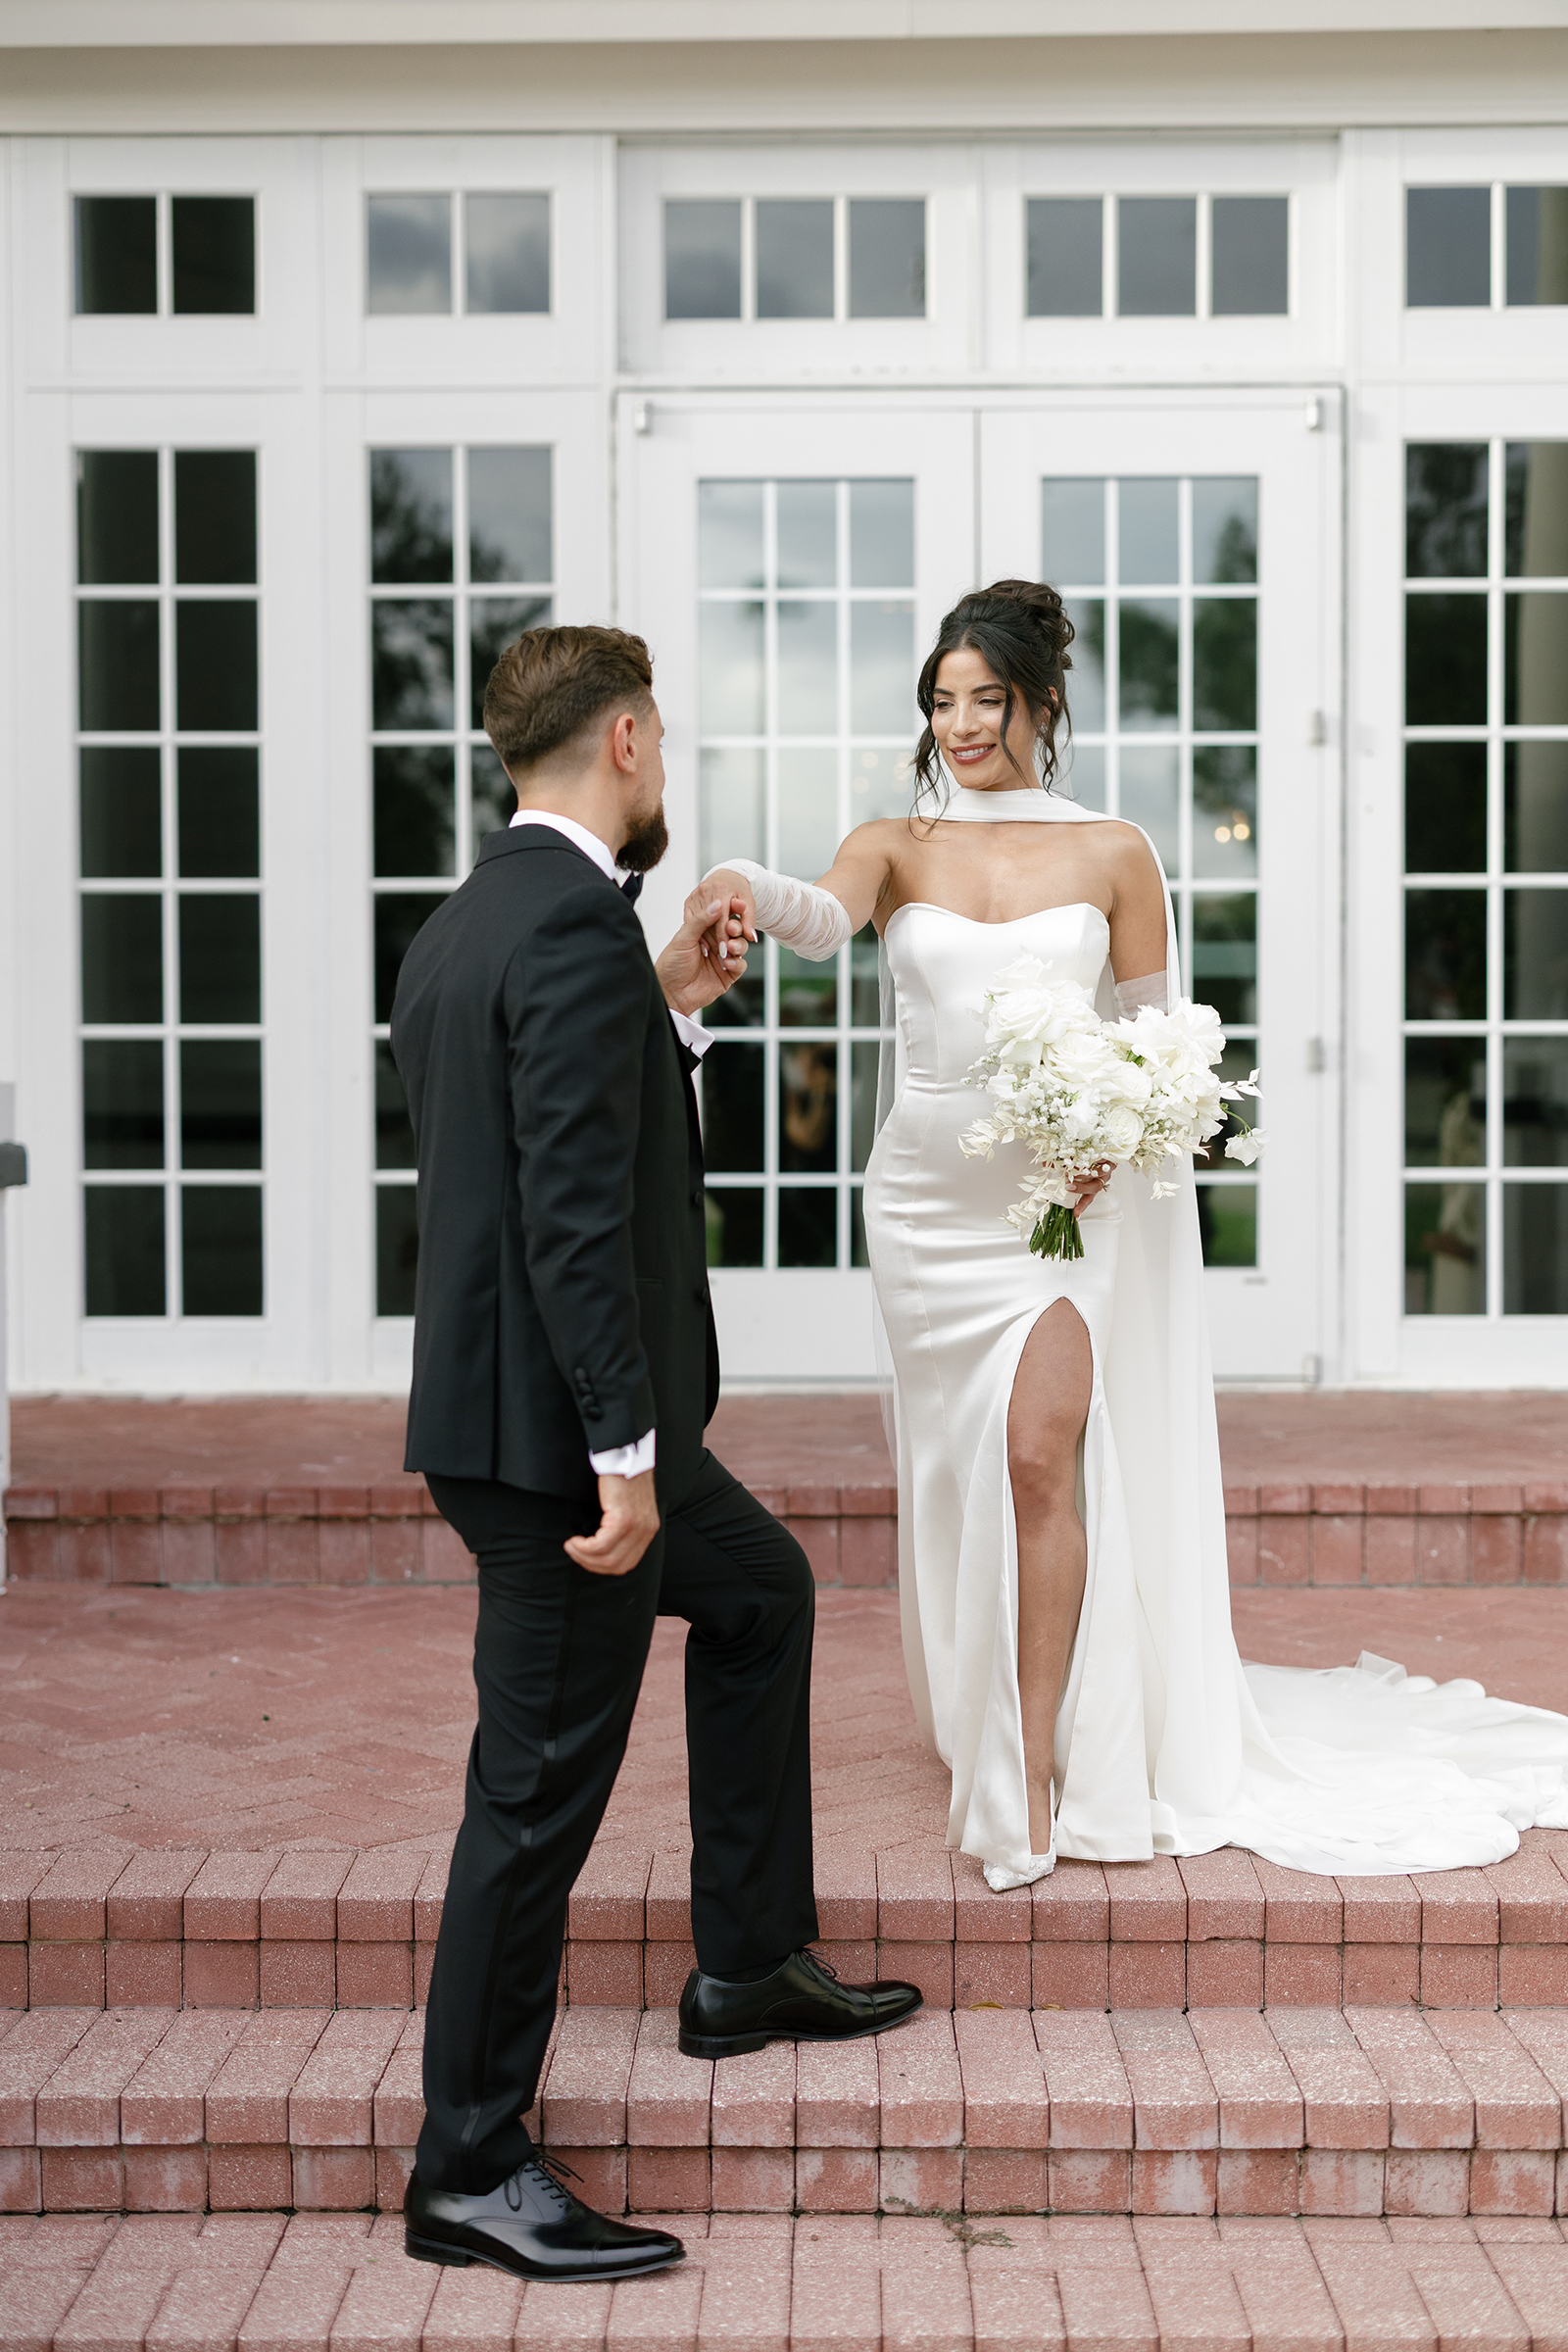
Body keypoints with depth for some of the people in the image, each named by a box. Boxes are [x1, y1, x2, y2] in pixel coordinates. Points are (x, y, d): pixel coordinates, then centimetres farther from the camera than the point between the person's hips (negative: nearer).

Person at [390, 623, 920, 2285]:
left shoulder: (463, 927, 12)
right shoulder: (577, 927, -19)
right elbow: (574, 1212, -25)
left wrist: (668, 1009, 16)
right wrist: (623, 1452, -24)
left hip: (508, 1401, 11)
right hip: (559, 1429, -11)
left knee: (761, 1593, 26)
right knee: (541, 1783, 0)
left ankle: (747, 1968, 35)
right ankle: (470, 2170, 13)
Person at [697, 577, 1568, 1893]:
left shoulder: (1112, 854, 3)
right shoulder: (897, 846, 4)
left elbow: (1157, 1035, 6)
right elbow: (824, 921, -18)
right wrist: (751, 888, -41)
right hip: (930, 1193, 2)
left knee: (1041, 1454, -14)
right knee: (957, 1471, 10)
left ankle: (1035, 1770, -8)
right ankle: (979, 1720, 30)